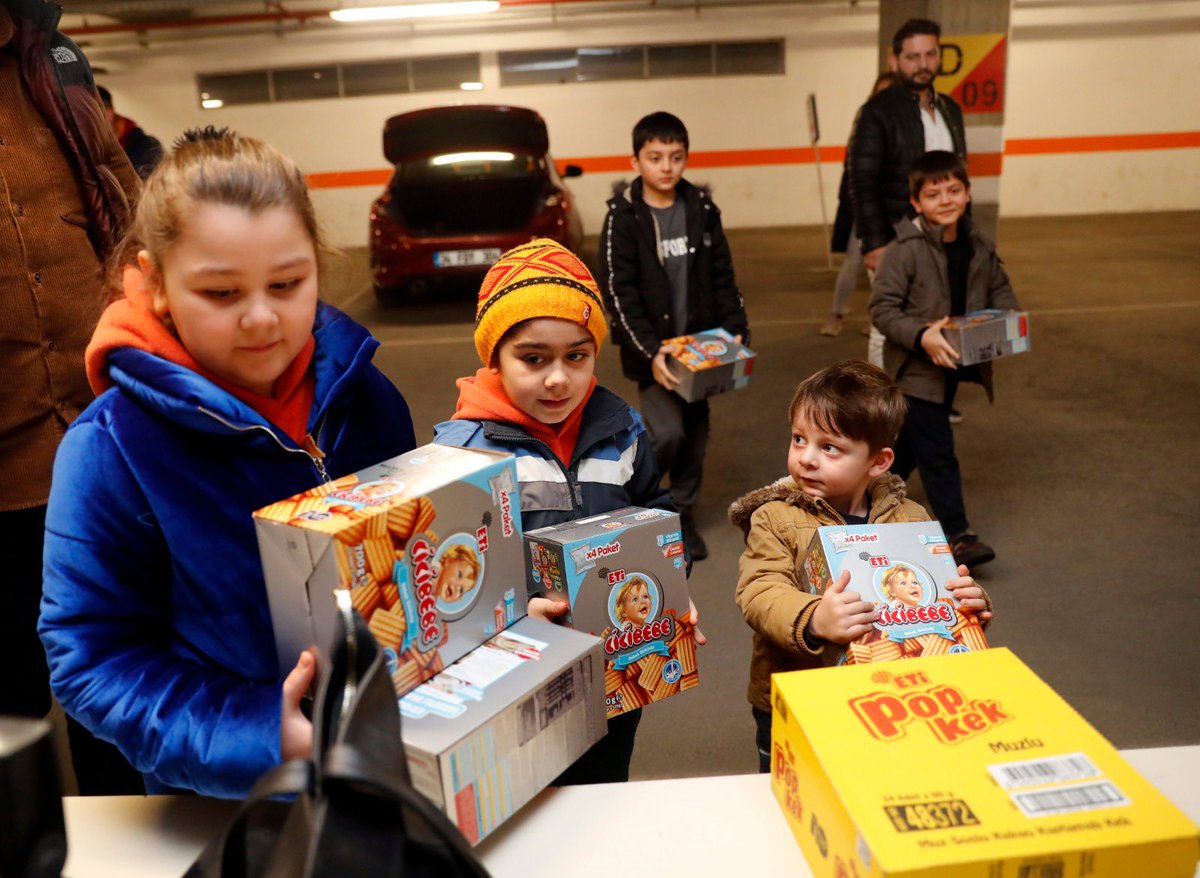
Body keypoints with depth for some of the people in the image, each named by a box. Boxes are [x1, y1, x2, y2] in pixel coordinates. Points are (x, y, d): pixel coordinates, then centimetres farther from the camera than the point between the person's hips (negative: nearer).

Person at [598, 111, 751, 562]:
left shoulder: (702, 209, 3)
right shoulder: (623, 217, -8)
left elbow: (723, 278, 7)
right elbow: (619, 292, -13)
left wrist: (736, 331, -4)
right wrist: (649, 351, -21)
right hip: (653, 349, -4)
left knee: (696, 433, 10)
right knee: (667, 433, -12)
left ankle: (682, 512, 29)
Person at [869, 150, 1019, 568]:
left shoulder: (978, 246, 2)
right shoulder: (905, 251, -18)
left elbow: (999, 288, 15)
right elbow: (882, 308, -19)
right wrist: (921, 336, -31)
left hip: (956, 364, 7)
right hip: (917, 366, -7)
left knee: (912, 441, 21)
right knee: (937, 452, -4)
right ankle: (957, 534, 3)